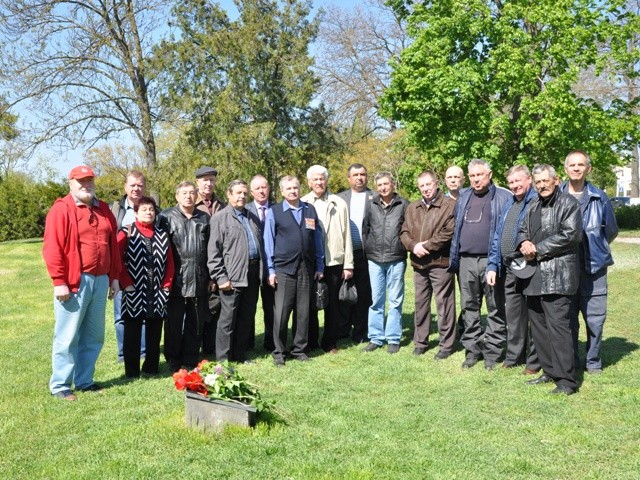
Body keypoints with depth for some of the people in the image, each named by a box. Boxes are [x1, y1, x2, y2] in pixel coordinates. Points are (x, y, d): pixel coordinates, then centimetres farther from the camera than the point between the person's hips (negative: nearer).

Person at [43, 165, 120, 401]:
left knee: (94, 336, 12)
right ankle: (60, 385, 9)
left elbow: (113, 245, 17)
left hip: (100, 281, 7)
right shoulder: (61, 209, -6)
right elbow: (52, 249, -12)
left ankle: (84, 381, 23)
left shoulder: (103, 210, 14)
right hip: (74, 282, -6)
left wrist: (114, 277, 13)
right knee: (68, 337, -1)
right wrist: (59, 282, -16)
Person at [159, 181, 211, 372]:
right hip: (176, 280, -3)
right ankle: (173, 362, 14)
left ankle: (191, 360, 20)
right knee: (174, 323, 3)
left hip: (199, 281, 4)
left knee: (196, 323, 9)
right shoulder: (167, 217, 1)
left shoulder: (204, 218, 12)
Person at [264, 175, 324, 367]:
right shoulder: (274, 212, 1)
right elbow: (269, 242, 2)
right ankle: (278, 353, 10)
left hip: (307, 268, 3)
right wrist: (271, 270, -2)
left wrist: (319, 266, 9)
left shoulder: (310, 210, 10)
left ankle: (299, 349, 20)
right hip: (284, 269, -3)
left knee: (303, 311, 8)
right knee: (281, 312, -2)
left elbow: (318, 239, 12)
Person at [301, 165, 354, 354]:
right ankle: (310, 343, 20)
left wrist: (348, 264, 1)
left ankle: (330, 343, 19)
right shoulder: (302, 204, 3)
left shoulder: (339, 204, 4)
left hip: (334, 261, 0)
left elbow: (346, 235, 4)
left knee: (332, 304, 6)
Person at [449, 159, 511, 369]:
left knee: (496, 308, 1)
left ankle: (492, 351, 10)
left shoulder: (503, 198, 0)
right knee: (469, 307, 10)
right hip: (466, 261, 5)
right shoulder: (463, 198, 15)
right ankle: (472, 348, 20)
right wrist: (454, 257, 12)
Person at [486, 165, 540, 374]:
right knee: (513, 315, 14)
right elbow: (497, 237, 16)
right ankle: (513, 357, 25)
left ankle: (534, 362, 11)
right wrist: (492, 265, 12)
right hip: (509, 269, 7)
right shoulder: (508, 204, 16)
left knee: (533, 316, 1)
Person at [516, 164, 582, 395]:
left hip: (557, 274, -8)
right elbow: (522, 231, 24)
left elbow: (570, 235, -14)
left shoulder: (568, 204, -3)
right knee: (538, 324, 11)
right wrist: (524, 243, 0)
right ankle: (549, 371, 23)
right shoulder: (533, 207, 20)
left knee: (557, 325, -12)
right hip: (534, 275, 8)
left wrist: (538, 249, -11)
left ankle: (566, 379, -6)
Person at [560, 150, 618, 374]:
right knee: (568, 317, 8)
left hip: (593, 266, 0)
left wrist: (595, 247, 12)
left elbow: (611, 230, 12)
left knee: (595, 317, 2)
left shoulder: (599, 198, 2)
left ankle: (593, 362, 17)